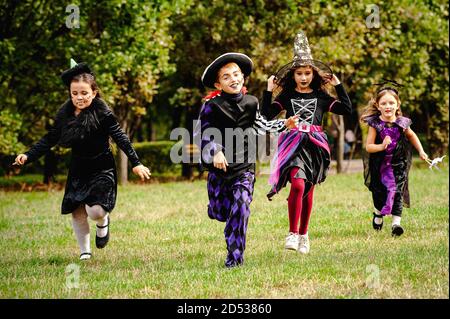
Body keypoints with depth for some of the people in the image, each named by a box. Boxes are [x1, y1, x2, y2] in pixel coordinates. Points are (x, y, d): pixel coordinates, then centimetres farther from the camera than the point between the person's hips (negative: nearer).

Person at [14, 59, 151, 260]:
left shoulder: (102, 114, -18)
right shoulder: (64, 114, -4)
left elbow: (120, 138, -18)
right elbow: (49, 139, 4)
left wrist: (136, 163, -23)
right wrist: (28, 156, -6)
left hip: (101, 169, -5)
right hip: (78, 170, 5)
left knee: (95, 211, -19)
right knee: (76, 211, 5)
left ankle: (103, 222, 19)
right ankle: (84, 251, 24)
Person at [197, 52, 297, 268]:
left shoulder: (251, 103, 1)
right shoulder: (212, 105, -10)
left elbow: (261, 126, 20)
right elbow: (201, 133, -9)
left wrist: (284, 124, 15)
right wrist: (216, 151, -22)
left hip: (244, 166, 1)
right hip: (219, 165, -1)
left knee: (240, 208, -15)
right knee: (219, 213, 9)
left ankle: (235, 257, -7)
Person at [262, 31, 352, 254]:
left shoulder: (321, 97, 11)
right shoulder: (286, 96, 8)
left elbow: (346, 109, 6)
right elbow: (267, 116, 0)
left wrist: (338, 85, 7)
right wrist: (268, 92, -2)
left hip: (315, 145, 3)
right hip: (293, 144, -3)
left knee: (308, 190, 9)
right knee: (297, 185, -24)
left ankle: (304, 235, 23)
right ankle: (292, 233, -20)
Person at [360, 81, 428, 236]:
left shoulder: (402, 123, -6)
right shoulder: (375, 124, -13)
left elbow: (411, 136, 15)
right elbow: (368, 146, -12)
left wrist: (421, 151, 12)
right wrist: (381, 146, -29)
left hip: (398, 164, 0)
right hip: (379, 165, 0)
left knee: (397, 191, -9)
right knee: (379, 192, 10)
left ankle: (396, 222, -10)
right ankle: (378, 214, 38)